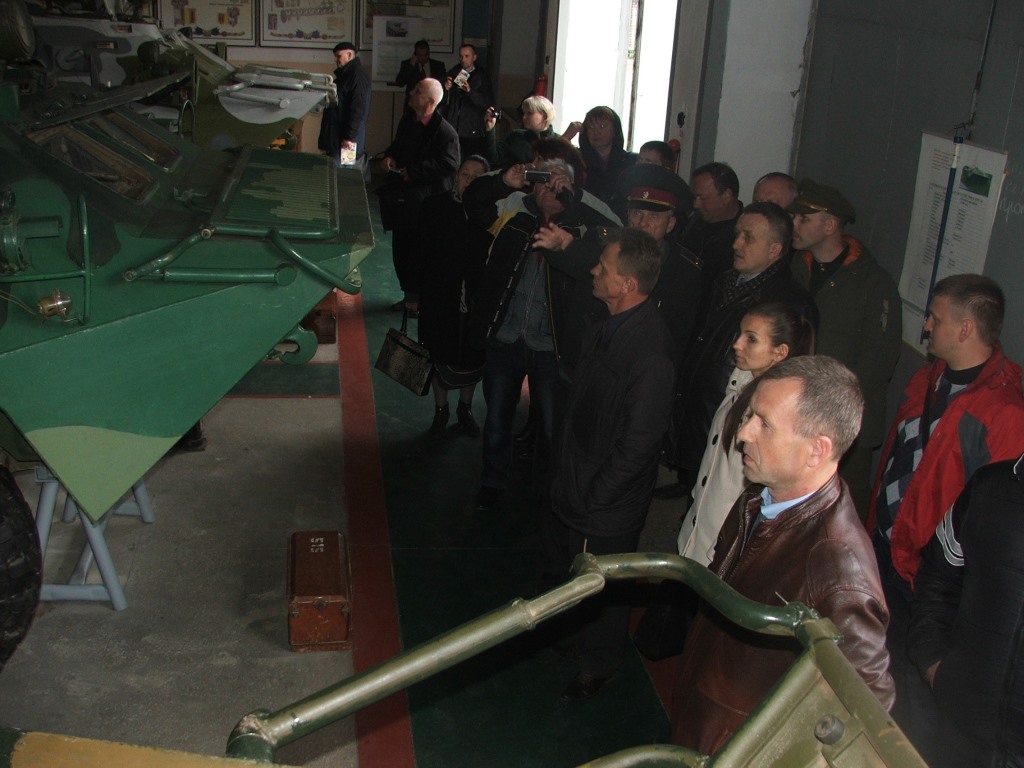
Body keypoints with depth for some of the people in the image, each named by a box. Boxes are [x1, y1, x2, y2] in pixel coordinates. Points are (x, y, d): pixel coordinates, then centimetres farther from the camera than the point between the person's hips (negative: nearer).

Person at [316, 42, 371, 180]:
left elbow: (359, 109, -21)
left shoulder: (357, 75, -13)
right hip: (336, 137, 10)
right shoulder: (345, 74, 18)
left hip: (347, 141, -10)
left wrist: (350, 136, -23)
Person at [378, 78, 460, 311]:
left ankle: (420, 297, 14)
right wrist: (388, 157, 4)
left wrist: (413, 170, -19)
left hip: (426, 202, -8)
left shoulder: (445, 131, -14)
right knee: (400, 248, 14)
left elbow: (449, 164, -22)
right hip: (402, 198, 8)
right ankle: (410, 294, 29)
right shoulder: (407, 122, 11)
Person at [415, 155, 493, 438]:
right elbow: (422, 254, -5)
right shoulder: (435, 207, -5)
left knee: (471, 359, 14)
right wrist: (422, 294, -8)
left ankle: (465, 408, 37)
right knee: (440, 358, 14)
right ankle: (441, 410, 34)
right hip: (440, 301, 0)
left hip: (476, 303, 0)